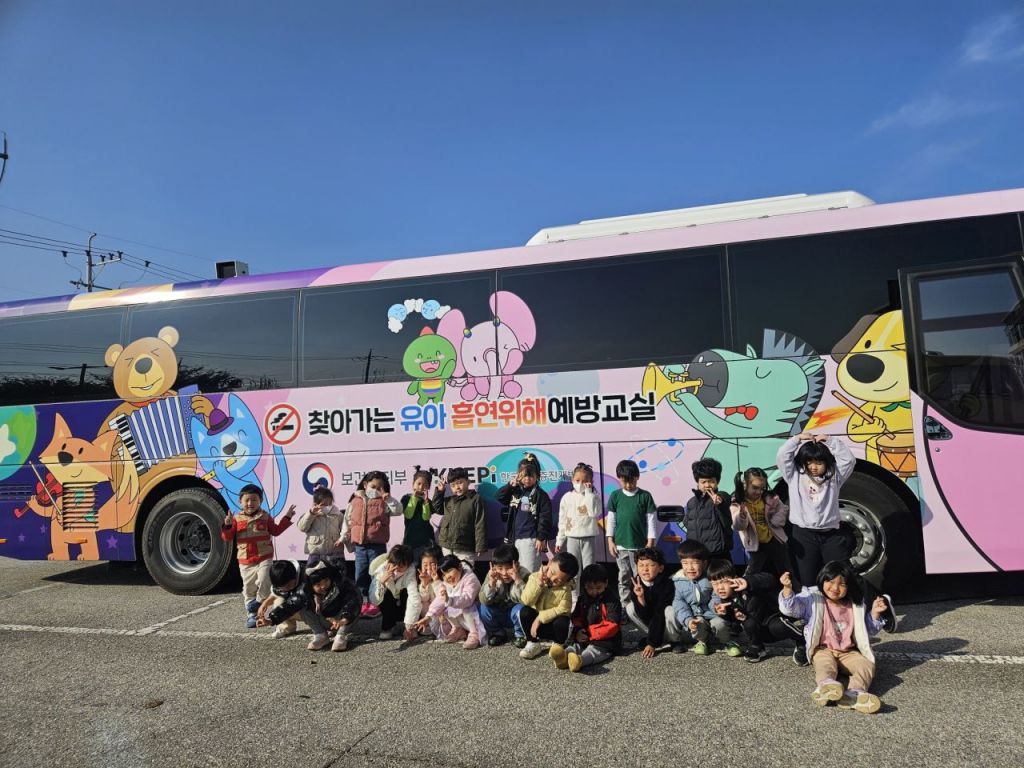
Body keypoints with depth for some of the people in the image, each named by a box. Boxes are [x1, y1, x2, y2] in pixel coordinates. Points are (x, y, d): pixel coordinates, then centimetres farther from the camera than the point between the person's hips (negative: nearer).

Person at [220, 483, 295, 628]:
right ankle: (251, 615, 19)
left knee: (264, 582, -19)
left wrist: (287, 517, 5)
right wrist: (227, 526, -20)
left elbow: (276, 531, 11)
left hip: (264, 558, -1)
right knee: (249, 588, 9)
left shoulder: (265, 517, 3)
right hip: (245, 561, 1)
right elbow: (227, 537, -1)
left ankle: (259, 604, 5)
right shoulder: (237, 519, 2)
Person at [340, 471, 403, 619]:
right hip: (360, 545, 3)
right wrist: (344, 538, 11)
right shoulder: (355, 501, 7)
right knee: (361, 575, 9)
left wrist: (389, 498, -20)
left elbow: (398, 511, -10)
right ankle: (363, 602, 19)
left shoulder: (383, 502, 1)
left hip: (378, 545, -3)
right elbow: (347, 521, 13)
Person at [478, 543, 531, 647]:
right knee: (483, 608, -22)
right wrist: (491, 583, -36)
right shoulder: (492, 575, -14)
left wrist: (518, 580, -45)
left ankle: (520, 635, -2)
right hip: (499, 615, 3)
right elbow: (484, 601, -21)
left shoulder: (524, 575, -23)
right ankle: (498, 634, 4)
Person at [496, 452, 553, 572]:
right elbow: (498, 497, 7)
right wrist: (510, 484, -5)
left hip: (530, 539, -6)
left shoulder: (540, 495, -6)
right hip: (514, 538, 6)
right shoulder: (515, 491, 10)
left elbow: (545, 518, -9)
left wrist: (541, 538, -13)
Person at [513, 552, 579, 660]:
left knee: (562, 622, -34)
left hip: (552, 623, -1)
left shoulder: (565, 589, -13)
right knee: (524, 611, -28)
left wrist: (540, 618, -28)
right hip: (535, 622, 1)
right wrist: (538, 584, -30)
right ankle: (533, 644, -8)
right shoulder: (535, 577, -10)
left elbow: (563, 609, -23)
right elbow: (526, 601, -19)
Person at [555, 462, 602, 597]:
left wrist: (588, 493, -18)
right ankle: (574, 598, 17)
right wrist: (559, 540, 4)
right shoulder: (567, 497, 2)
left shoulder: (593, 497, -1)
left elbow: (594, 512, -21)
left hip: (588, 537, -1)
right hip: (572, 537, 1)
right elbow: (562, 520, 5)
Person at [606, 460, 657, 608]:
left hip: (640, 545, -1)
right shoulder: (615, 495, 2)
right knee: (624, 578, 7)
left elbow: (651, 520, 0)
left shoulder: (645, 496, -2)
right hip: (621, 545, 1)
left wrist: (650, 542, -3)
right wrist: (610, 541, 2)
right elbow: (611, 519, 6)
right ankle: (625, 607, 15)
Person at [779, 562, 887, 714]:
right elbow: (791, 608, -15)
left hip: (849, 652, 3)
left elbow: (867, 630, 20)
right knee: (825, 664, -34)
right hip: (823, 650, -3)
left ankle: (855, 693, -52)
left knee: (867, 665, -24)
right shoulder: (813, 599, -2)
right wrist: (788, 589, -34)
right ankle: (825, 686, -67)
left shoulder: (855, 605, 10)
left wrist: (874, 614, 1)